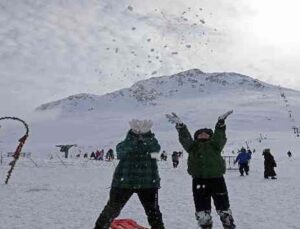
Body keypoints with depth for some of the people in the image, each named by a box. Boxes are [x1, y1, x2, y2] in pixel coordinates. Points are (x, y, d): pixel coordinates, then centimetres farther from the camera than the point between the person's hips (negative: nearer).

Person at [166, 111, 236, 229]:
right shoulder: (192, 146, 12)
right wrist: (180, 125, -18)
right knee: (201, 208, 4)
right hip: (199, 180, 1)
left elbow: (219, 136, -6)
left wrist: (221, 123, -23)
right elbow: (184, 137, -3)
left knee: (223, 205, 9)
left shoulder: (215, 145, 11)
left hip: (216, 179, 0)